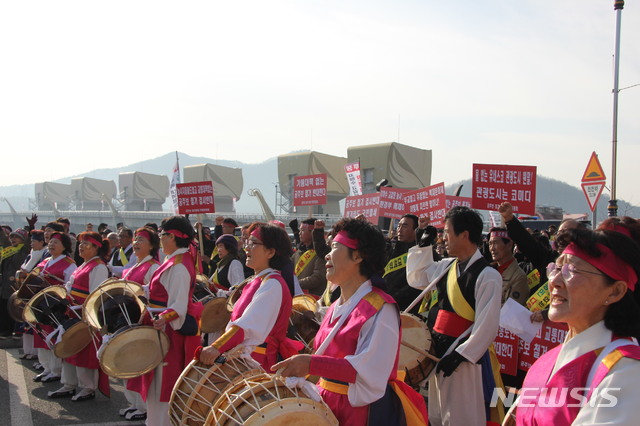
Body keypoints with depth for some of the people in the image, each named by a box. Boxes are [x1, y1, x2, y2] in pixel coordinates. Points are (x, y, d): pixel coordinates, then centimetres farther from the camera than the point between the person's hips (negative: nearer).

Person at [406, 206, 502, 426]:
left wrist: (459, 355, -19)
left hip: (462, 358, -8)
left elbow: (487, 326, -19)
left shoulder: (487, 275, -17)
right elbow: (416, 278, 22)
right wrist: (423, 242, 14)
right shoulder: (446, 267, 6)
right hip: (437, 352, 8)